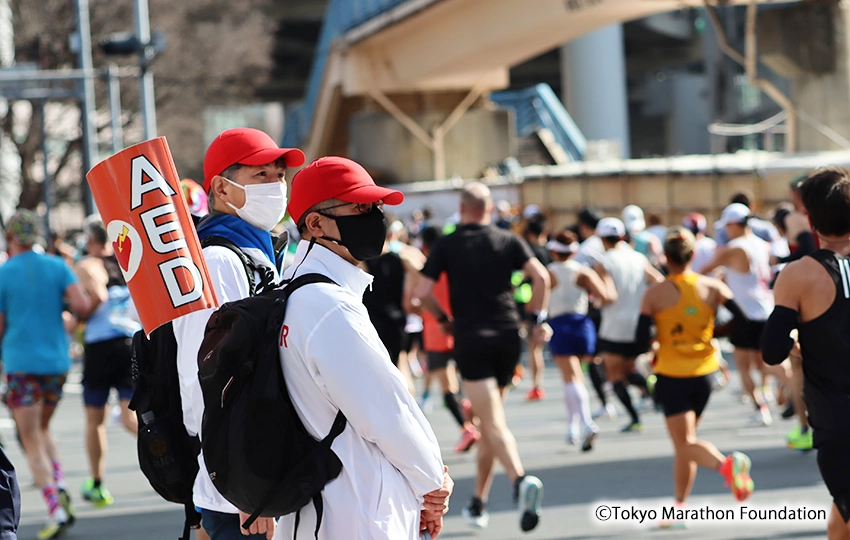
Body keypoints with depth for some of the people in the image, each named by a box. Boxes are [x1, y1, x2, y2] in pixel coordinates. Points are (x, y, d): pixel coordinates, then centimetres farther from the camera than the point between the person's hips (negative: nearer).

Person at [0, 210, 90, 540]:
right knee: (42, 429, 23)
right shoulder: (57, 267, 3)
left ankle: (56, 511, -13)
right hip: (57, 361, 4)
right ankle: (59, 486, 0)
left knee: (32, 441, 0)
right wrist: (62, 309, 12)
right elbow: (82, 305, -10)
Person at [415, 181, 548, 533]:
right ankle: (478, 503, 22)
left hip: (470, 340, -3)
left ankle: (521, 480, -36)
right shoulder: (508, 241, 7)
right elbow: (540, 276, -6)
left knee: (493, 424, -11)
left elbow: (422, 292, -5)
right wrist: (537, 318, 4)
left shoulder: (447, 245, 1)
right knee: (490, 419, 17)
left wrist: (443, 318, 12)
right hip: (508, 337, 4)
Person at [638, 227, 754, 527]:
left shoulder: (654, 294, -11)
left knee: (685, 443, -4)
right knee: (683, 441, 19)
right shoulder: (712, 287, -4)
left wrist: (652, 354, 7)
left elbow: (641, 339, -15)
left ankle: (725, 464, -34)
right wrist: (713, 333, 7)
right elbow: (741, 318, -10)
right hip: (705, 371, 4)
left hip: (671, 375, -4)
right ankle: (679, 507, 21)